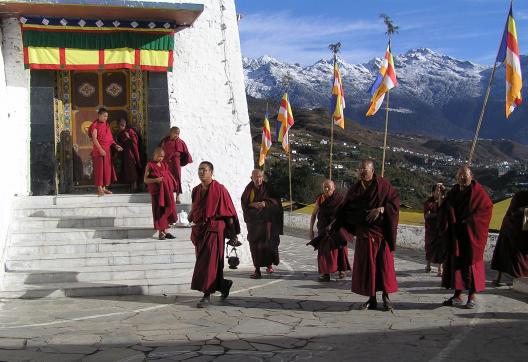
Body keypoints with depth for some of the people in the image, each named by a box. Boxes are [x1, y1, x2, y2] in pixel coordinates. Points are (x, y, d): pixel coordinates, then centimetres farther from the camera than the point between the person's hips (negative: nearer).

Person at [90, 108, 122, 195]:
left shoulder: (107, 125, 14)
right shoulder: (95, 125, -7)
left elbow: (110, 138, 17)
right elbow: (94, 138, -15)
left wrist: (115, 145, 2)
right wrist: (100, 149, -23)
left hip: (107, 150, 7)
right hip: (98, 150, -7)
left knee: (107, 168, 7)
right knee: (99, 168, -5)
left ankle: (104, 187, 15)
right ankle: (99, 189, -2)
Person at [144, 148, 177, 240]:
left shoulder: (164, 164, 12)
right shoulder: (150, 165, -3)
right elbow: (145, 179, -7)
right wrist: (155, 180, -22)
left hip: (167, 191, 5)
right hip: (156, 191, -5)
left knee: (168, 209, 5)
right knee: (159, 211, -2)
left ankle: (165, 230, 14)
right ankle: (160, 232, 5)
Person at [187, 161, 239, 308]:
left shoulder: (219, 189, -8)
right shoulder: (196, 190, 10)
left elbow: (229, 212, -8)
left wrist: (233, 234, -10)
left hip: (214, 230, -6)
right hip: (199, 230, 6)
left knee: (208, 263, -9)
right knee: (211, 263, 12)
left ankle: (207, 295, -5)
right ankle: (223, 285, 32)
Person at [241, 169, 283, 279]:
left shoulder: (268, 188, -2)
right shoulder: (249, 189, 3)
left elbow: (276, 201, -3)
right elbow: (244, 202, 3)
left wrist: (265, 203, -20)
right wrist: (253, 204, -16)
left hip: (266, 219, -1)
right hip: (253, 220, 1)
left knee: (268, 243, -4)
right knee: (255, 244, -6)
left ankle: (269, 264, 19)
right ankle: (257, 269, -3)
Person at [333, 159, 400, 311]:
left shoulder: (382, 185, -5)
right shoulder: (354, 189, 6)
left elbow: (395, 200, -7)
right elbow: (345, 209, 9)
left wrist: (380, 209, -20)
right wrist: (335, 223, -2)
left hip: (381, 230, -3)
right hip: (364, 232, 3)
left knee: (384, 263, -1)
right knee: (366, 264, 2)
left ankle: (386, 296, 12)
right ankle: (371, 299, 10)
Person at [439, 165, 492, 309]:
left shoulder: (477, 191, -6)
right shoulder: (454, 192, 8)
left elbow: (487, 207, -11)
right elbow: (445, 210, 10)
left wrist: (470, 221, -15)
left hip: (472, 235, -5)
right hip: (456, 235, 5)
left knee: (471, 262, -1)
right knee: (456, 262, 5)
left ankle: (472, 296, 9)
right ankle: (457, 296, 12)